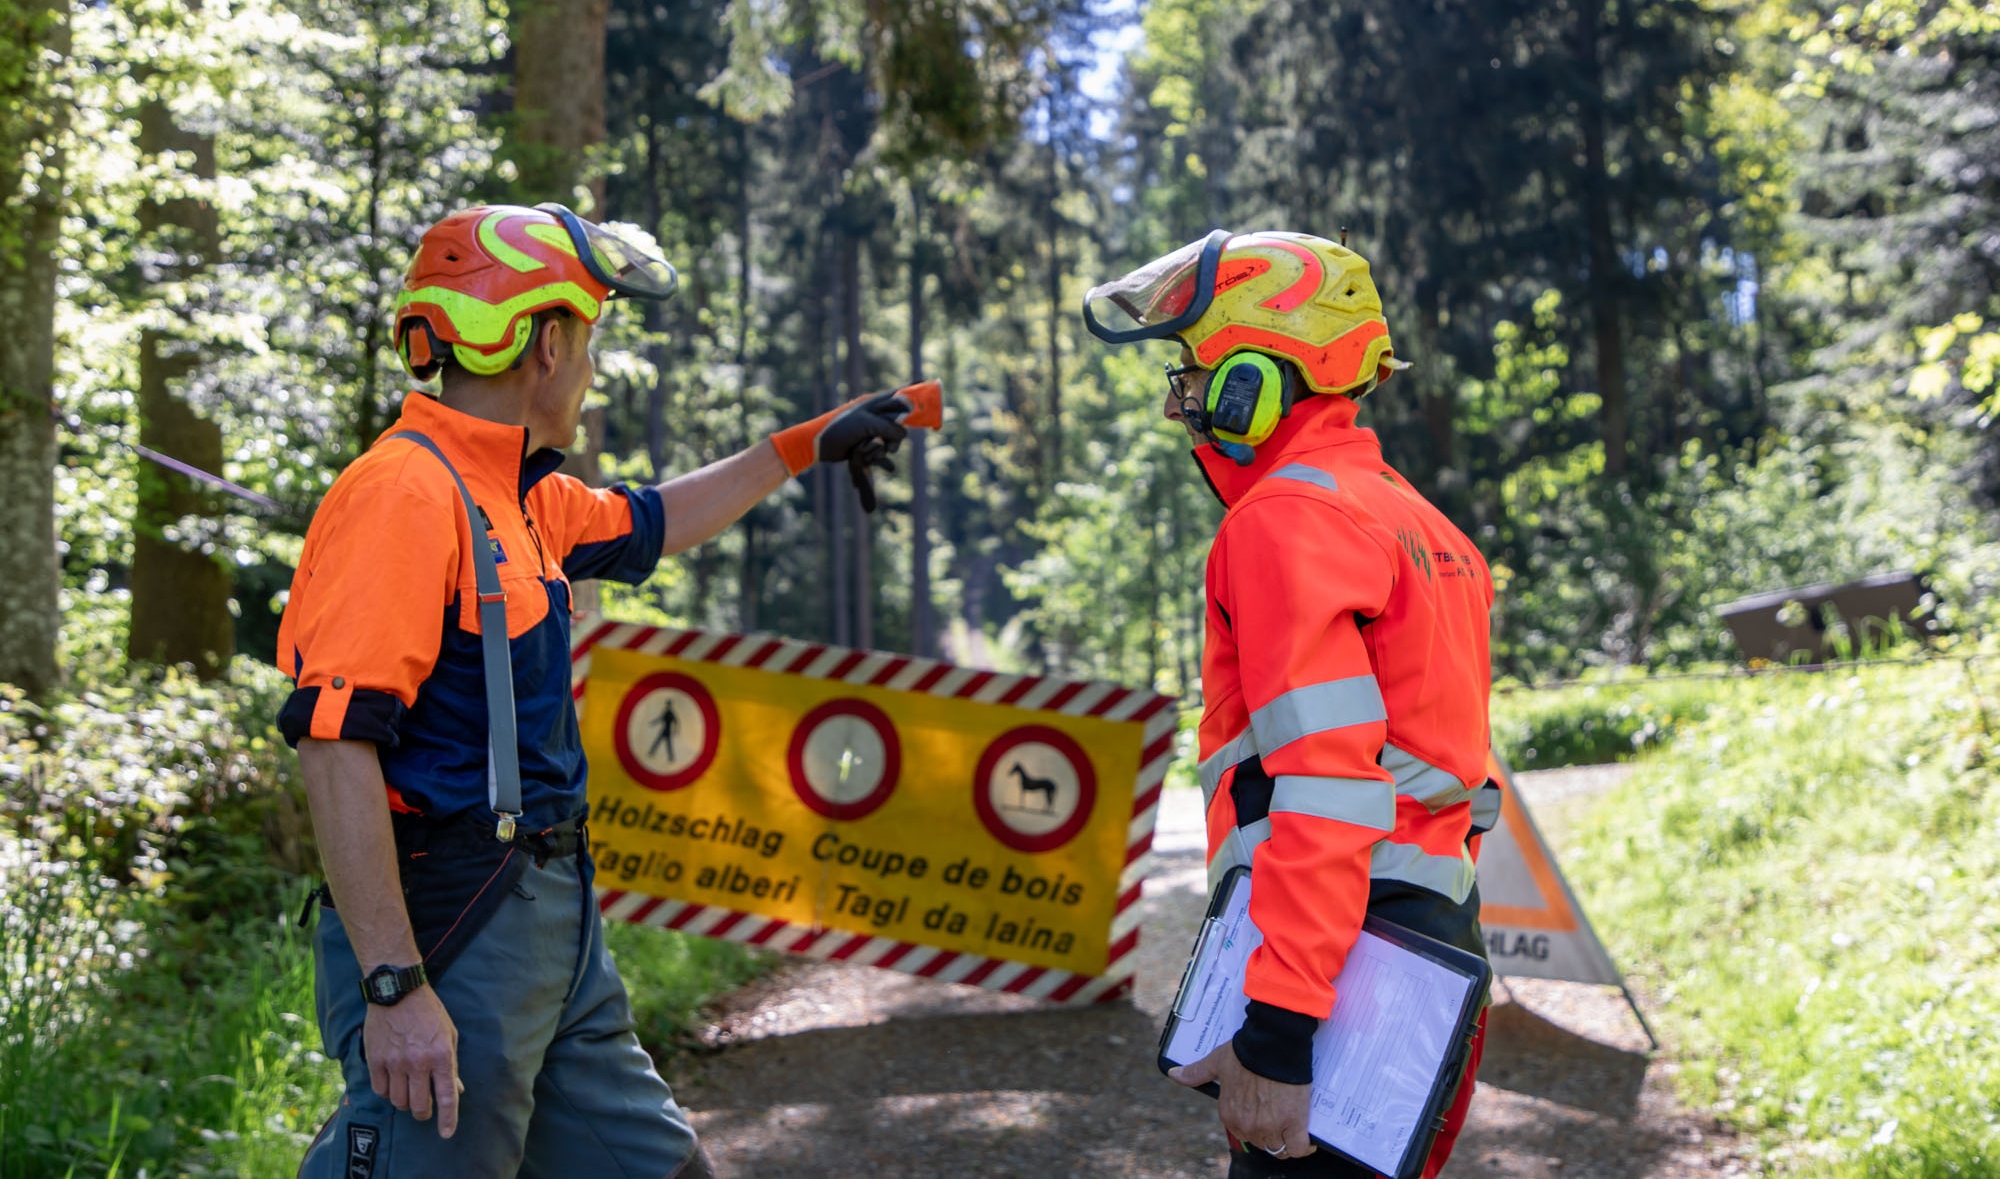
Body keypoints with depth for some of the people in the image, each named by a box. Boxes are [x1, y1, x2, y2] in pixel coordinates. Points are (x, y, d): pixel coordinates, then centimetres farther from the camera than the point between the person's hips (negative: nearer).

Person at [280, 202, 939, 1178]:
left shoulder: (521, 500, 13)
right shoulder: (404, 492, -16)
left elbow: (647, 524, 34)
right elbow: (335, 745, -23)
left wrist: (808, 445, 39)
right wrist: (395, 987, -25)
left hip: (555, 928, 10)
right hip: (449, 936, -10)